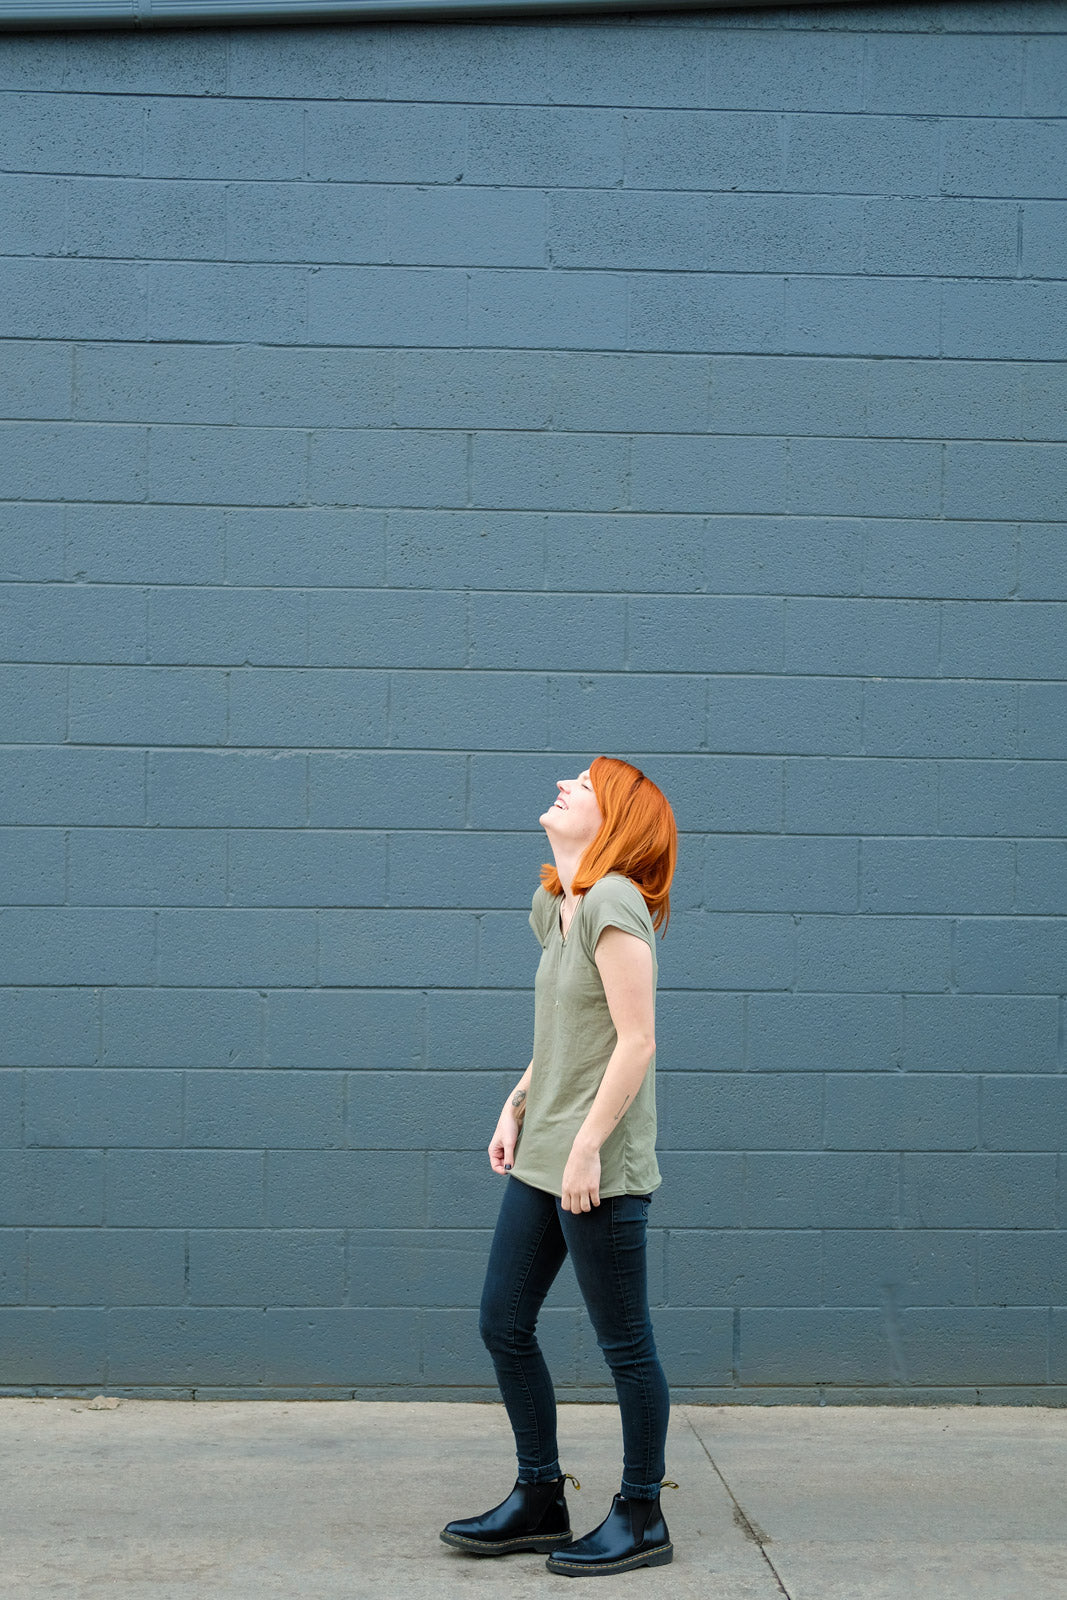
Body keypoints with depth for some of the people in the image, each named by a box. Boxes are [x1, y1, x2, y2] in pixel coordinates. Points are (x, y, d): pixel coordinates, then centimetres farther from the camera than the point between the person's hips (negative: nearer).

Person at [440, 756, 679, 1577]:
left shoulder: (613, 903, -15)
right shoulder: (557, 907, 12)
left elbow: (635, 1041, -20)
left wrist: (587, 1148, -19)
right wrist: (516, 1107, 10)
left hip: (600, 1170, -9)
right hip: (541, 1160, 9)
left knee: (624, 1343, 3)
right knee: (504, 1323, 13)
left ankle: (641, 1517, 17)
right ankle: (541, 1500, 26)